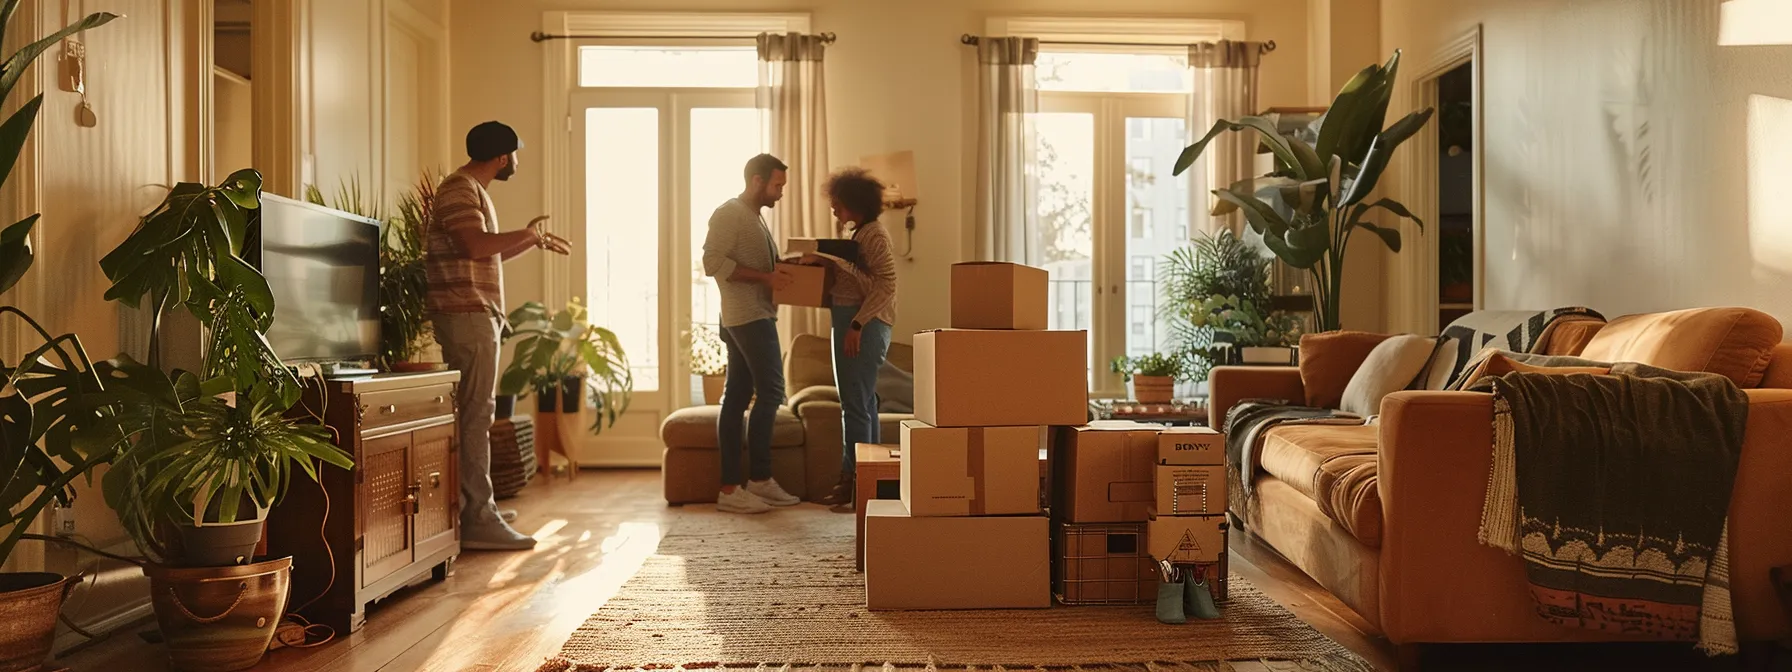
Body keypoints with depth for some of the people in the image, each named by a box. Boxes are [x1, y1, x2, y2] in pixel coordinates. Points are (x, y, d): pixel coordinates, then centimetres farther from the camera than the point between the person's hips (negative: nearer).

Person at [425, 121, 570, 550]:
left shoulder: (473, 190, 22)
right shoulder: (459, 189, -10)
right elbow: (475, 244, -26)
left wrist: (532, 241, 28)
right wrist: (526, 234, -15)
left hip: (478, 315, 11)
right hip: (467, 314, -11)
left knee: (475, 412, 15)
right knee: (476, 413, -12)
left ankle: (476, 504, 25)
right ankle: (477, 520, -13)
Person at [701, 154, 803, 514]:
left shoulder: (754, 217, 21)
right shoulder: (729, 214, -9)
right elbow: (714, 262, -19)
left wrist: (785, 269, 8)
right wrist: (765, 277, -20)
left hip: (755, 316, 10)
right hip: (749, 318, -10)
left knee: (737, 398, 6)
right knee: (770, 392, -8)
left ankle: (730, 488, 8)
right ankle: (759, 478, -1)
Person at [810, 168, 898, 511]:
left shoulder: (874, 233, -10)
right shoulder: (860, 233, 18)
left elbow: (886, 283, -19)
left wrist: (857, 324, -22)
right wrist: (827, 261, 7)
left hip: (864, 326, -10)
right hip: (852, 324, 10)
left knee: (856, 405, -8)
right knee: (861, 404, 12)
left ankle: (857, 484, -4)